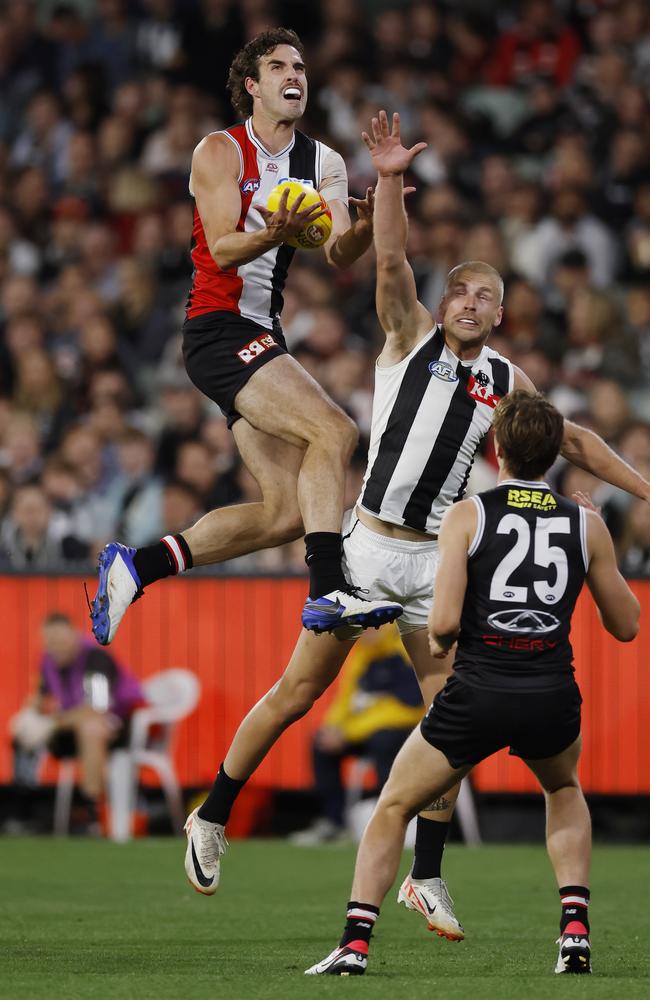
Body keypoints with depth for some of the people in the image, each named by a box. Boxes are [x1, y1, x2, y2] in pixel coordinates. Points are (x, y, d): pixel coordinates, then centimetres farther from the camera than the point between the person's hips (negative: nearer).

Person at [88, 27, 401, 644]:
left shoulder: (323, 163, 13)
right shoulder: (221, 152, -5)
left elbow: (339, 256, 0)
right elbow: (223, 248, -16)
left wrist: (367, 226, -22)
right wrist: (275, 235, -35)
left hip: (263, 338, 8)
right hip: (219, 331, -8)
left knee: (286, 511, 3)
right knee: (334, 432, -26)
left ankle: (135, 566, 11)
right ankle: (328, 592, -33)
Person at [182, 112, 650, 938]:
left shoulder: (504, 381, 9)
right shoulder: (410, 336, 0)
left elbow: (570, 440, 19)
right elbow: (391, 261, -15)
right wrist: (390, 180, -30)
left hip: (434, 560, 3)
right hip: (366, 543, -3)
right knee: (298, 692, 0)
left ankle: (426, 877, 6)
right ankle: (211, 819, 16)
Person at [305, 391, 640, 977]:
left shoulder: (468, 516, -2)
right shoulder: (587, 525, 6)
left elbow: (444, 624, -10)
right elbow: (626, 625, 14)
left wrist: (438, 644, 13)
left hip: (477, 693, -2)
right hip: (552, 698, 2)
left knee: (393, 808, 17)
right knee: (564, 791, 35)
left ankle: (355, 943, 3)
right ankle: (576, 929, 18)